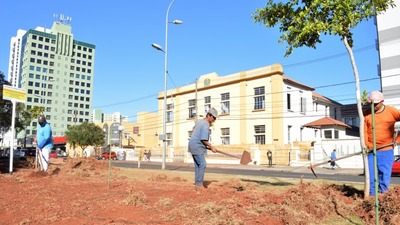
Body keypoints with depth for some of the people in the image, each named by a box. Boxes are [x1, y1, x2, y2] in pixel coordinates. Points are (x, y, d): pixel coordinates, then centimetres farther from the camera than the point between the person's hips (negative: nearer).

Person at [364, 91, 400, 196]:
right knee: (371, 175, 2)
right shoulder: (366, 114, 3)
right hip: (371, 150, 1)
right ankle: (372, 195, 9)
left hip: (386, 150, -1)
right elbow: (364, 131, 0)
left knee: (385, 174, -1)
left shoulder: (391, 111, 0)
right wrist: (367, 144, -16)